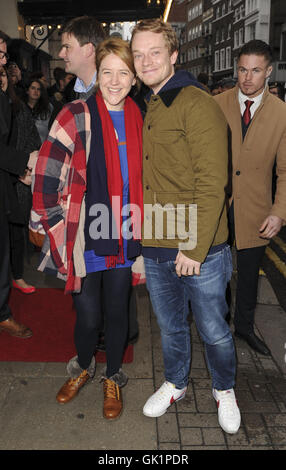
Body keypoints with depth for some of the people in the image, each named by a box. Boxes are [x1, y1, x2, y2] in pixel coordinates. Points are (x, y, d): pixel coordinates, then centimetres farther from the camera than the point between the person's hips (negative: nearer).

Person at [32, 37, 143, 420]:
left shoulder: (137, 119, 6)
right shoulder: (78, 116, -8)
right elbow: (45, 178, -10)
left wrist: (137, 223, 12)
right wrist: (60, 227, -8)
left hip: (122, 238, 4)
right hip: (86, 240, -3)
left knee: (117, 312, 14)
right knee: (88, 316, 8)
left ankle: (112, 378, 38)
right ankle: (83, 367, 40)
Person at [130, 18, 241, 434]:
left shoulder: (198, 105, -12)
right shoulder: (145, 111, 12)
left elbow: (212, 185, -17)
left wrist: (194, 249, -18)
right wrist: (144, 240, 9)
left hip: (200, 252, -6)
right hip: (156, 250, 6)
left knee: (214, 331, 12)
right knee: (171, 327, 22)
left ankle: (224, 390, 38)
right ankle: (175, 384, 46)